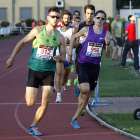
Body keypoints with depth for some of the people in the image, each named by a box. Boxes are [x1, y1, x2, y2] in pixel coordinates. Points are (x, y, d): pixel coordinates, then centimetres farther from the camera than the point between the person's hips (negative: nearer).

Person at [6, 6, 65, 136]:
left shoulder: (60, 37, 3)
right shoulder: (38, 30, -2)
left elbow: (63, 56, 10)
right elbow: (22, 42, 8)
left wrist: (59, 58, -14)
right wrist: (12, 58, 6)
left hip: (49, 72, 2)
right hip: (34, 70, -1)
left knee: (45, 103, -10)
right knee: (30, 103, -5)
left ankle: (33, 127, 8)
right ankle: (28, 93, 33)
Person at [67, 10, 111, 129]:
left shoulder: (106, 34, 3)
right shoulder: (87, 30, -4)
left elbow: (108, 55, 5)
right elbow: (73, 37, 12)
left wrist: (107, 44, -14)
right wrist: (69, 54, 9)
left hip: (95, 66, 3)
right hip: (83, 64, -3)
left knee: (87, 97, 7)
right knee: (85, 89, -26)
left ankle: (74, 120, 21)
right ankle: (78, 87, 12)